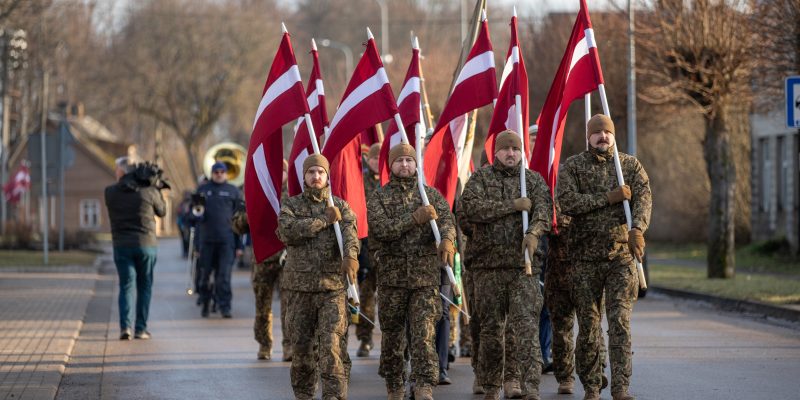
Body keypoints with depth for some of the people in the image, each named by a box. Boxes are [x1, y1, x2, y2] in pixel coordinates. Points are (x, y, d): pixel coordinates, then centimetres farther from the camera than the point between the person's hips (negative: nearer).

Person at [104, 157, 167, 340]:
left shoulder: (110, 192, -3)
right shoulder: (148, 191, -5)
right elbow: (162, 211, 10)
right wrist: (156, 189, 21)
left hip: (121, 246, 0)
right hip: (146, 244, 0)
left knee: (126, 286, 2)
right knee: (144, 287, 11)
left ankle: (125, 326, -15)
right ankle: (140, 328, 8)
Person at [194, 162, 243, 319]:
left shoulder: (233, 191, 8)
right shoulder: (203, 190, 11)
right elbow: (193, 212, 17)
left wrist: (239, 245, 2)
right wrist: (197, 216, -9)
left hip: (227, 240, -2)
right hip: (207, 239, 2)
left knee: (224, 275, -8)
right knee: (205, 274, 8)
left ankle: (225, 307, -7)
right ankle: (205, 304, 23)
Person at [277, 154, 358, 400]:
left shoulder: (340, 206, 9)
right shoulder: (291, 205, 9)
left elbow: (349, 232, -10)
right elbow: (287, 231, -12)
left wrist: (350, 254, -32)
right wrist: (324, 220, -12)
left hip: (333, 287, -1)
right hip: (299, 286, 1)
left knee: (333, 344, -12)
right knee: (301, 345, 7)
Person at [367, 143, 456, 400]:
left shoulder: (431, 194, 9)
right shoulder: (379, 198, 5)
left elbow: (446, 220, -8)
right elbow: (380, 230, -11)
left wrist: (447, 238, -31)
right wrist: (415, 218, -20)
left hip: (425, 276, 0)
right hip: (392, 275, 0)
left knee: (424, 334, -11)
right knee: (392, 335, 8)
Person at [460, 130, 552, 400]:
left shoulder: (534, 180, 11)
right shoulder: (480, 178, 8)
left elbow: (544, 209, -7)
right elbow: (471, 207, -10)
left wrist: (533, 232, -28)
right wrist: (512, 206, -13)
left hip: (523, 267, -1)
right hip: (488, 266, 1)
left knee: (526, 327, -11)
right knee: (491, 329, 7)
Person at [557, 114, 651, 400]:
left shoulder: (631, 165, 8)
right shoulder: (572, 167, 4)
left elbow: (644, 198, -7)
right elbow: (567, 202, -11)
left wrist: (637, 229, -26)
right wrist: (608, 198, -15)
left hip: (622, 256, 0)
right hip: (586, 257, 0)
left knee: (621, 322, -8)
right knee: (588, 325, 4)